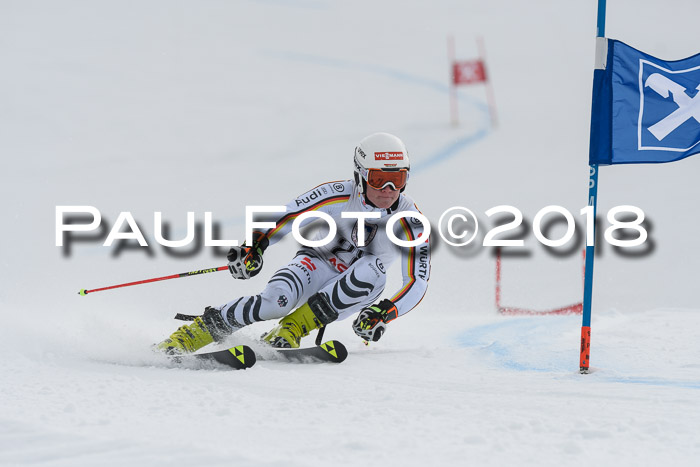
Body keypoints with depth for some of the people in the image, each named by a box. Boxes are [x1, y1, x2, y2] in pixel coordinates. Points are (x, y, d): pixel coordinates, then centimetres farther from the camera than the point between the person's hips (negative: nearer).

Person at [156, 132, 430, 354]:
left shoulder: (410, 221, -19)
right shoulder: (338, 195, -20)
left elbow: (418, 283, -20)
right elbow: (284, 216, -16)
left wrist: (384, 313, -37)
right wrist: (254, 247, -33)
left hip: (351, 293, 2)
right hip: (317, 263, -1)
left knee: (374, 269, -34)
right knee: (276, 301, -33)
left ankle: (293, 328, -28)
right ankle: (197, 332, -19)